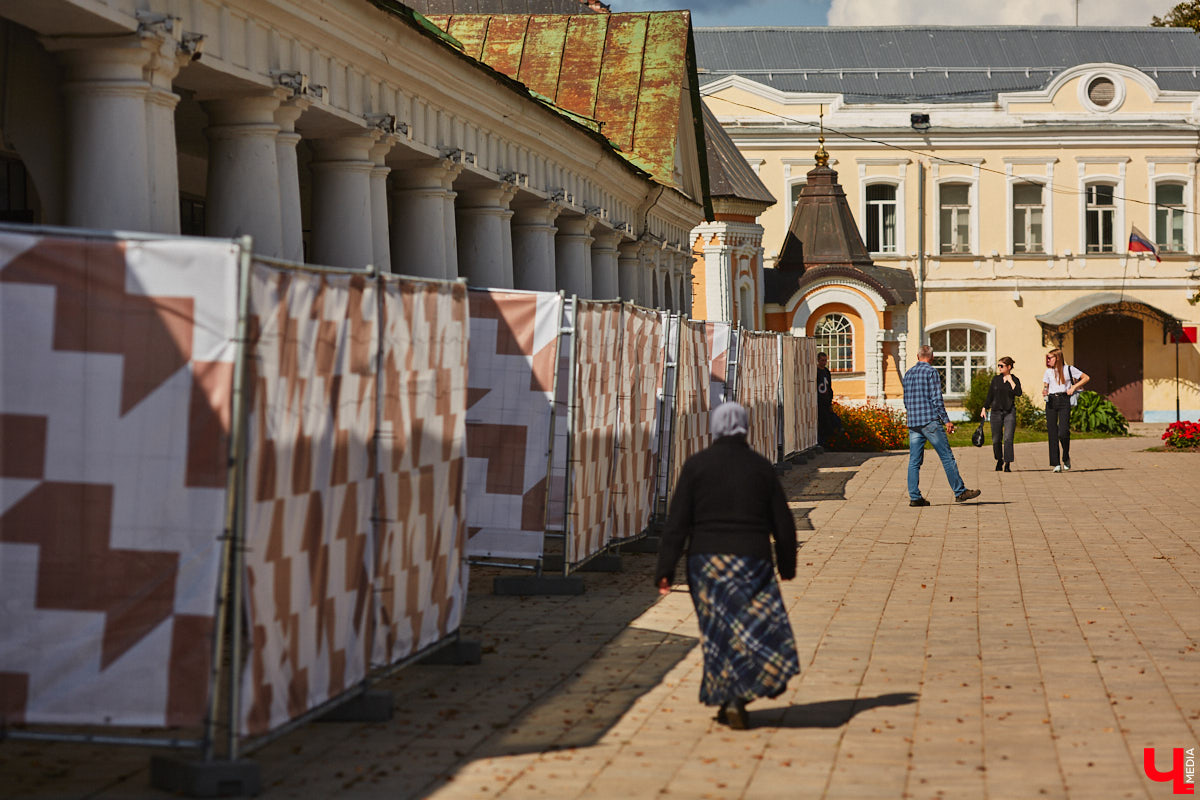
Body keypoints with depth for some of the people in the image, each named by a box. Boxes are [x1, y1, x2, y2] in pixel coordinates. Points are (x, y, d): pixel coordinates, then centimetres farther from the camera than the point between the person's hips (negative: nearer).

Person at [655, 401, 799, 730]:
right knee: (759, 627, 4)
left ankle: (730, 701, 7)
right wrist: (787, 565, 21)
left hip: (707, 561, 0)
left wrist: (665, 570, -5)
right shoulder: (762, 468, 3)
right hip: (752, 562, 0)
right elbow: (783, 523, 6)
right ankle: (735, 699, -13)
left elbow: (677, 522, -6)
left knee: (720, 632, 10)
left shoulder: (697, 465, -2)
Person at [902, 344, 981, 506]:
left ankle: (914, 497, 1)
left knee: (914, 461, 5)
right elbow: (936, 398, -12)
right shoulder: (931, 372, -6)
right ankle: (960, 492, 1)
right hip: (930, 421, -7)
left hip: (913, 424, 7)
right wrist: (946, 420, -9)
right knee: (947, 458, -1)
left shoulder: (908, 374, 15)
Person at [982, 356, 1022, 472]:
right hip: (996, 411, 2)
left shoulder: (1015, 380, 3)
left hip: (1010, 412, -2)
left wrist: (1011, 381, -10)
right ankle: (999, 460, 27)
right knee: (996, 439, 5)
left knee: (1008, 439, -12)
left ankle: (1007, 464, -10)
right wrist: (985, 408, 8)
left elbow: (1018, 393, -14)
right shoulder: (996, 379, 9)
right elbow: (990, 395, 13)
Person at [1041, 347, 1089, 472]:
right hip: (1051, 402, 4)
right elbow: (1045, 386, 13)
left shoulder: (1069, 369, 4)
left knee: (1063, 432, -15)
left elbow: (1086, 378, 9)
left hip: (1064, 401, -4)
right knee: (1052, 433, -3)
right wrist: (1044, 392, -11)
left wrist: (1073, 387, -2)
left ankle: (1066, 459, 9)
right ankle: (1056, 464, 0)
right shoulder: (1048, 371, 15)